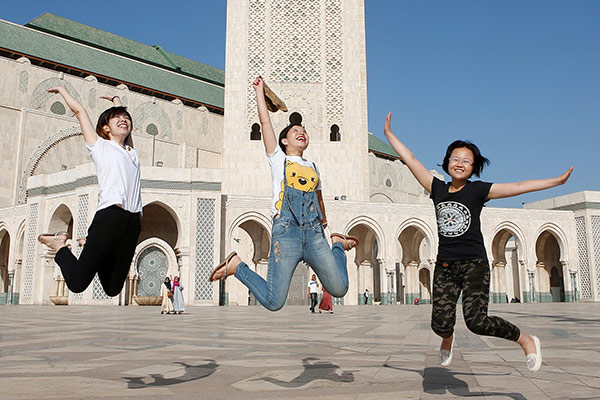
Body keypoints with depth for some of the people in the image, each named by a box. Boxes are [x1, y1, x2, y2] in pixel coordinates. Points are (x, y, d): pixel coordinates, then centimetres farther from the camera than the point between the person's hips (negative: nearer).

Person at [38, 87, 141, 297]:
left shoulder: (131, 152, 26)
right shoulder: (100, 145, 14)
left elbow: (125, 129, 42)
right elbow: (79, 110, 19)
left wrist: (116, 99, 58)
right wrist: (62, 89, 35)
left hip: (133, 221, 5)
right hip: (109, 215, -5)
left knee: (113, 289, 5)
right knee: (77, 283, -11)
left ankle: (90, 245, 29)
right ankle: (59, 245, 18)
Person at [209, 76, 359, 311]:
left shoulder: (313, 167, 24)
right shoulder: (278, 159, 14)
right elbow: (265, 121, 12)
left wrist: (324, 226, 47)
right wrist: (259, 91, 22)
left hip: (314, 233, 4)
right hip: (286, 231, -3)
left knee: (339, 289, -5)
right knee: (274, 303, -13)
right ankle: (236, 266, 12)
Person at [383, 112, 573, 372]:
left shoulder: (478, 190, 1)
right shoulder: (438, 188, 8)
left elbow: (518, 187, -2)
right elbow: (411, 160, 10)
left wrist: (557, 181, -5)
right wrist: (389, 134, 13)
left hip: (474, 263, -3)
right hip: (445, 265, 3)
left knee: (476, 321, -15)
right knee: (440, 323, -8)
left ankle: (526, 340, 12)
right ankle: (447, 339, 31)